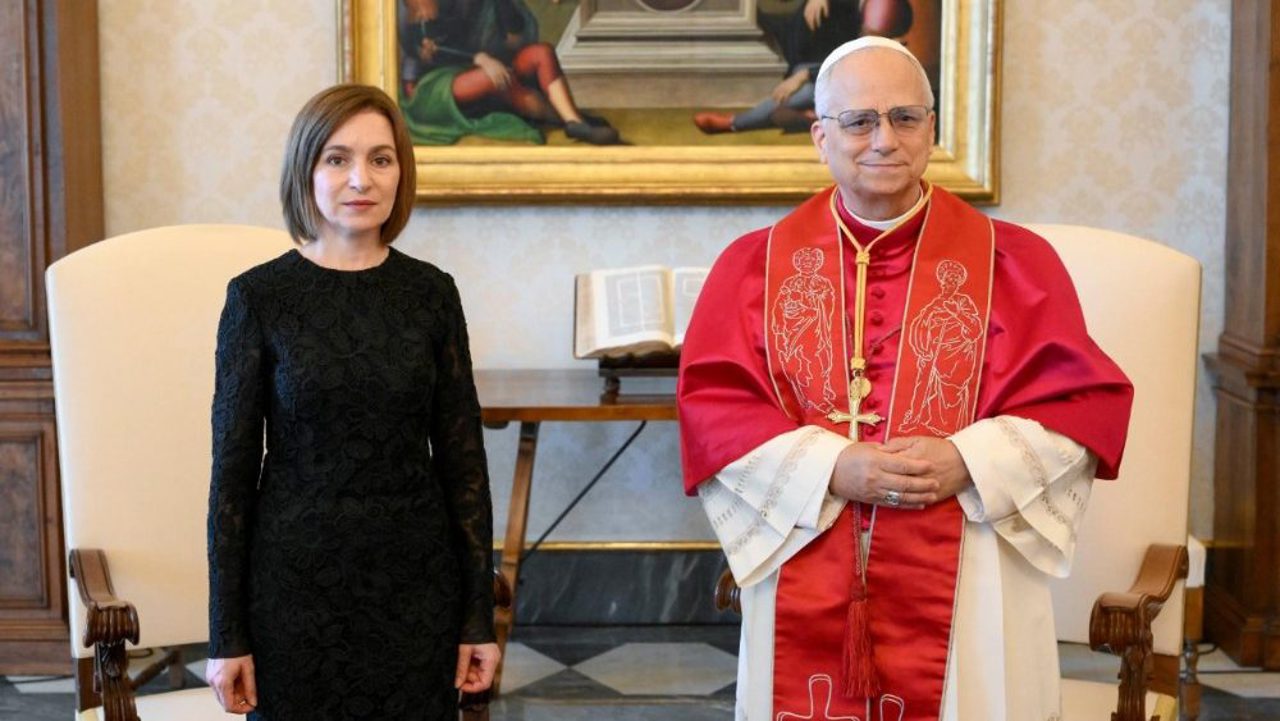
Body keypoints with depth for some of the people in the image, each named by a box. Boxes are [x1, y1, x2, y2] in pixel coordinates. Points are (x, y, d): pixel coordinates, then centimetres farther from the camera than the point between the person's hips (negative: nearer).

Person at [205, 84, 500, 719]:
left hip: (417, 585, 2)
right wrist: (227, 633, -3)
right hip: (296, 586, -2)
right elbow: (232, 469, -2)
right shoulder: (260, 296, -4)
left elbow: (462, 457, 4)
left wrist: (480, 613, 2)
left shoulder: (431, 293, 2)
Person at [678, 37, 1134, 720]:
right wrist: (831, 468, -16)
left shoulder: (1013, 261, 3)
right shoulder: (756, 264, 5)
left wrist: (968, 463, -16)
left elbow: (1085, 404, 0)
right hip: (806, 585, 1)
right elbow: (710, 405, -1)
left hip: (964, 592, 0)